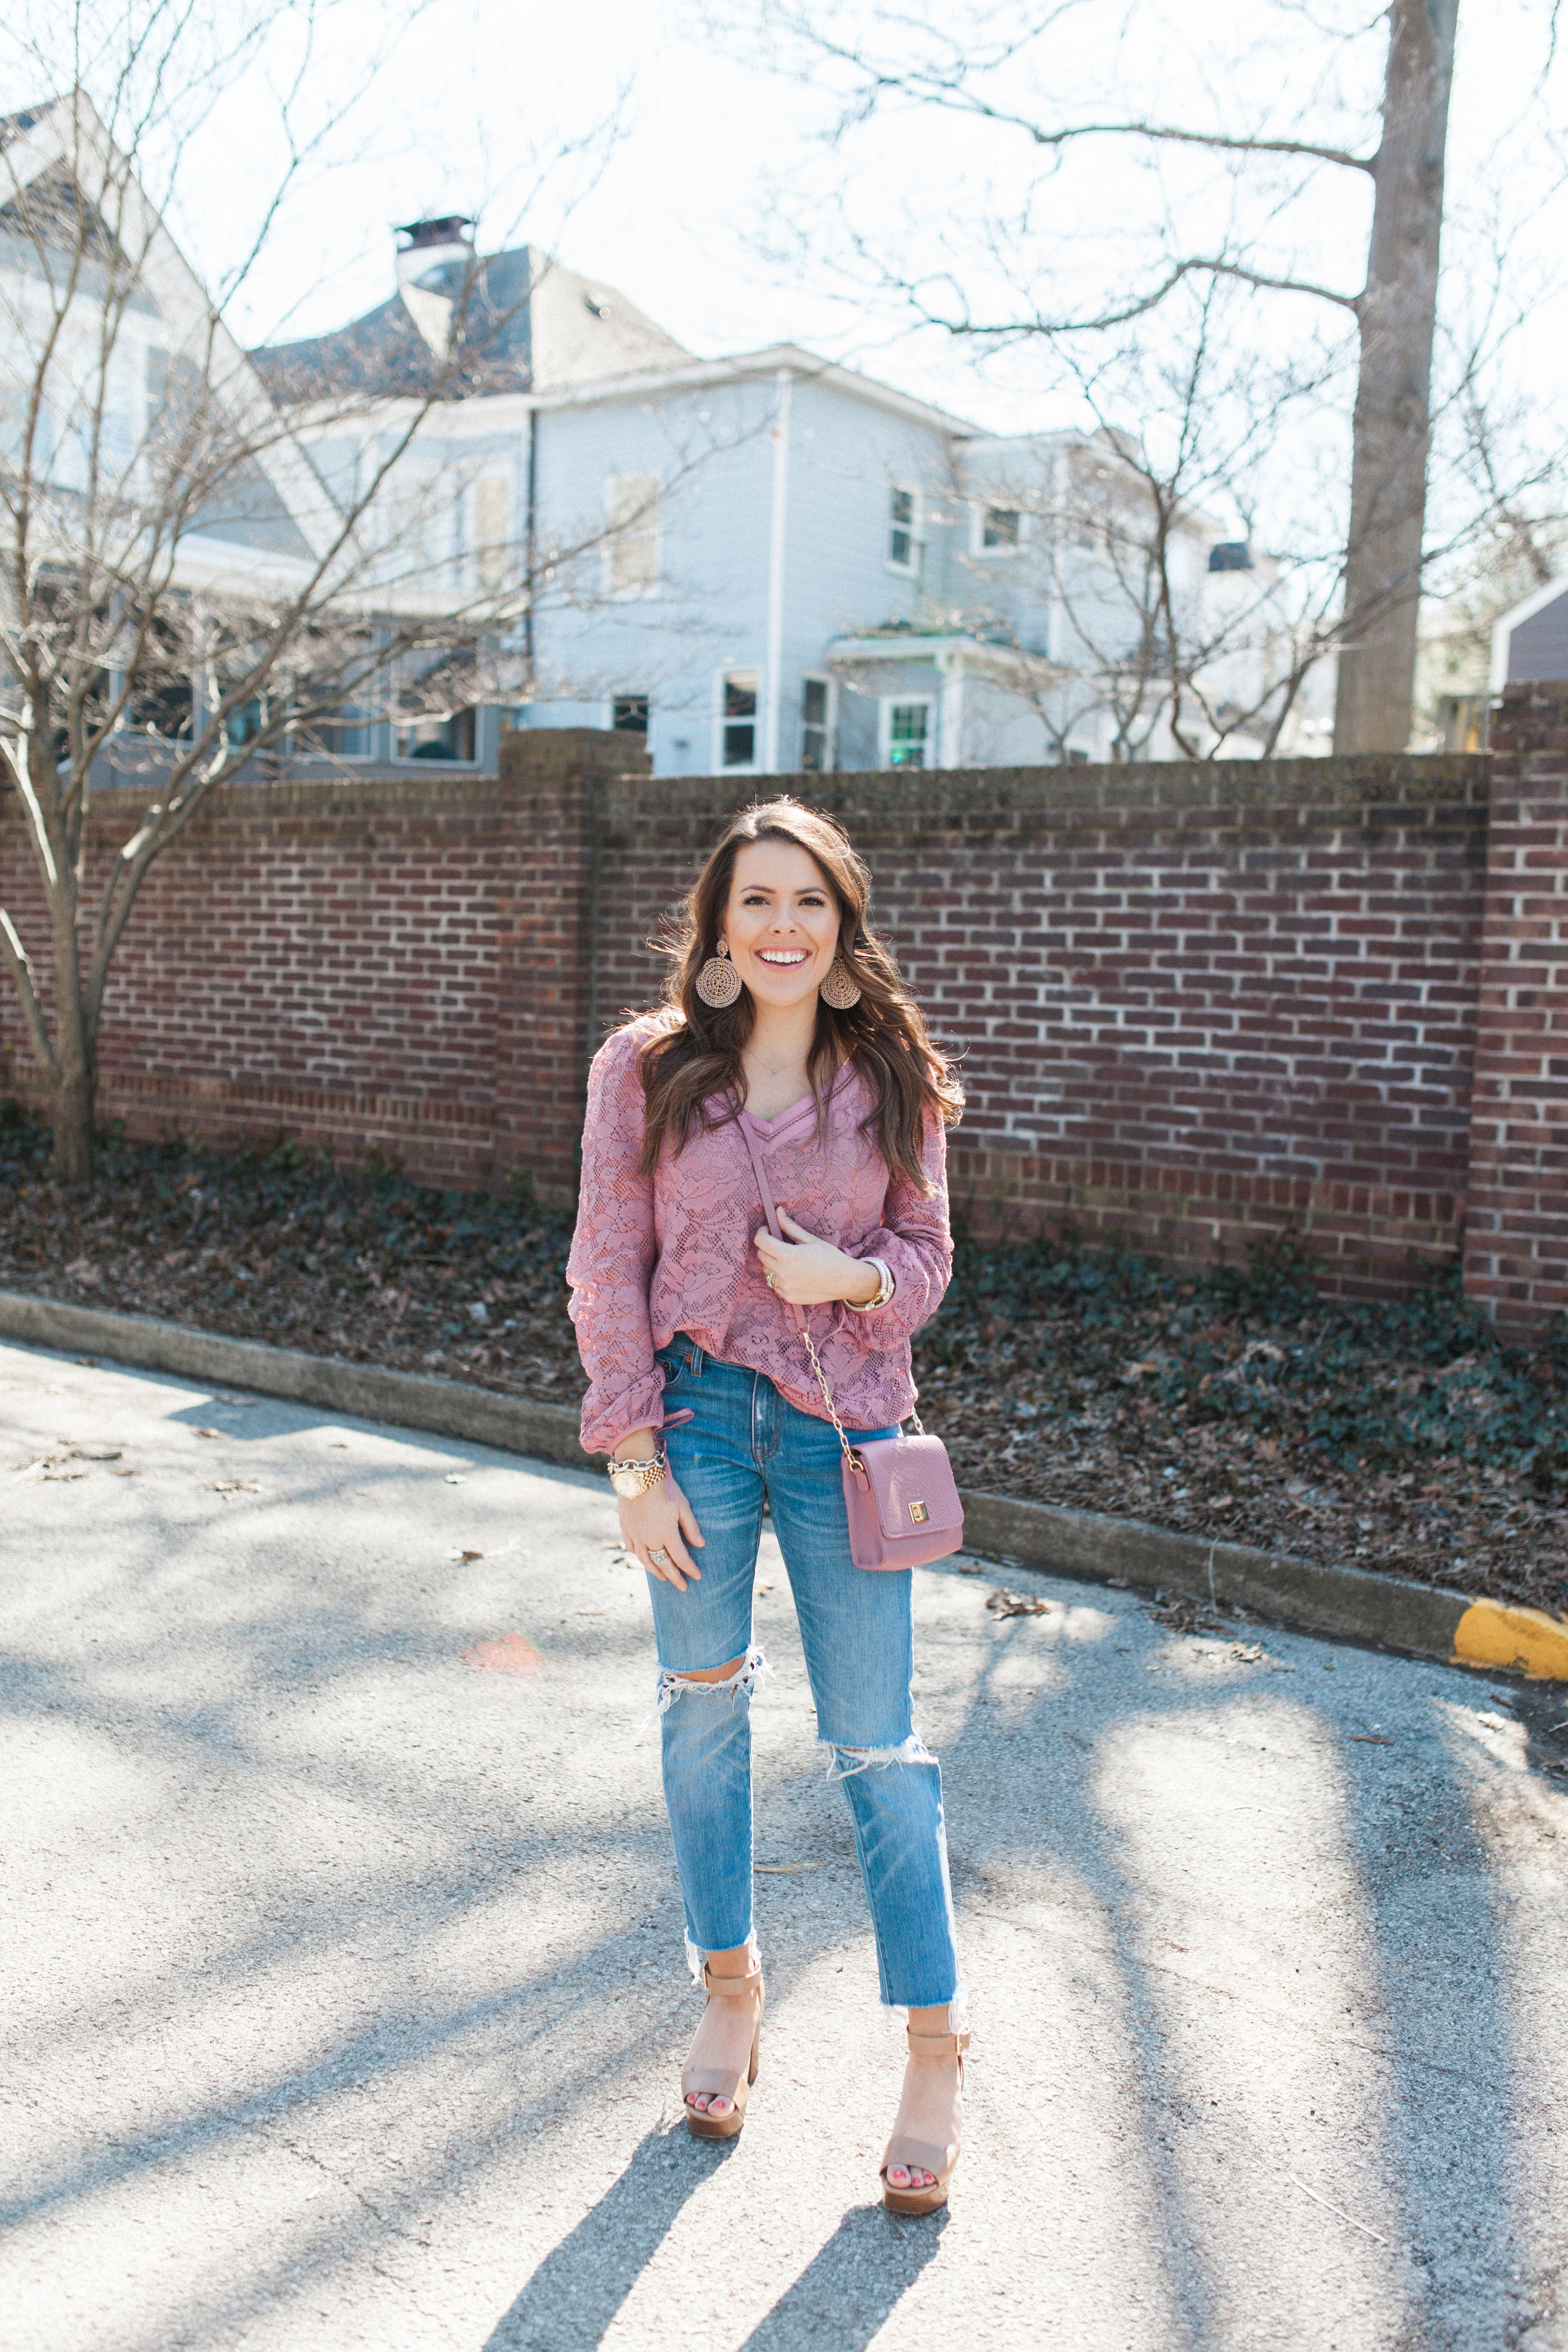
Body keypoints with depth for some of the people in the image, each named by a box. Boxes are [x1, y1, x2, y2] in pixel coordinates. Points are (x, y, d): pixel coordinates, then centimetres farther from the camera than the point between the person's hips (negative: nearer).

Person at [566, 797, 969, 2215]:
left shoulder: (892, 1078, -1)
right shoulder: (647, 1070, -3)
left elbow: (927, 1256, 6)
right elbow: (610, 1273, -2)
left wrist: (852, 1274, -17)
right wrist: (637, 1462, -5)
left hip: (843, 1425, 0)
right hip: (694, 1413, 1)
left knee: (876, 1741, 3)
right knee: (705, 1708, 15)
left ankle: (939, 2052, 19)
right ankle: (731, 1989, 37)